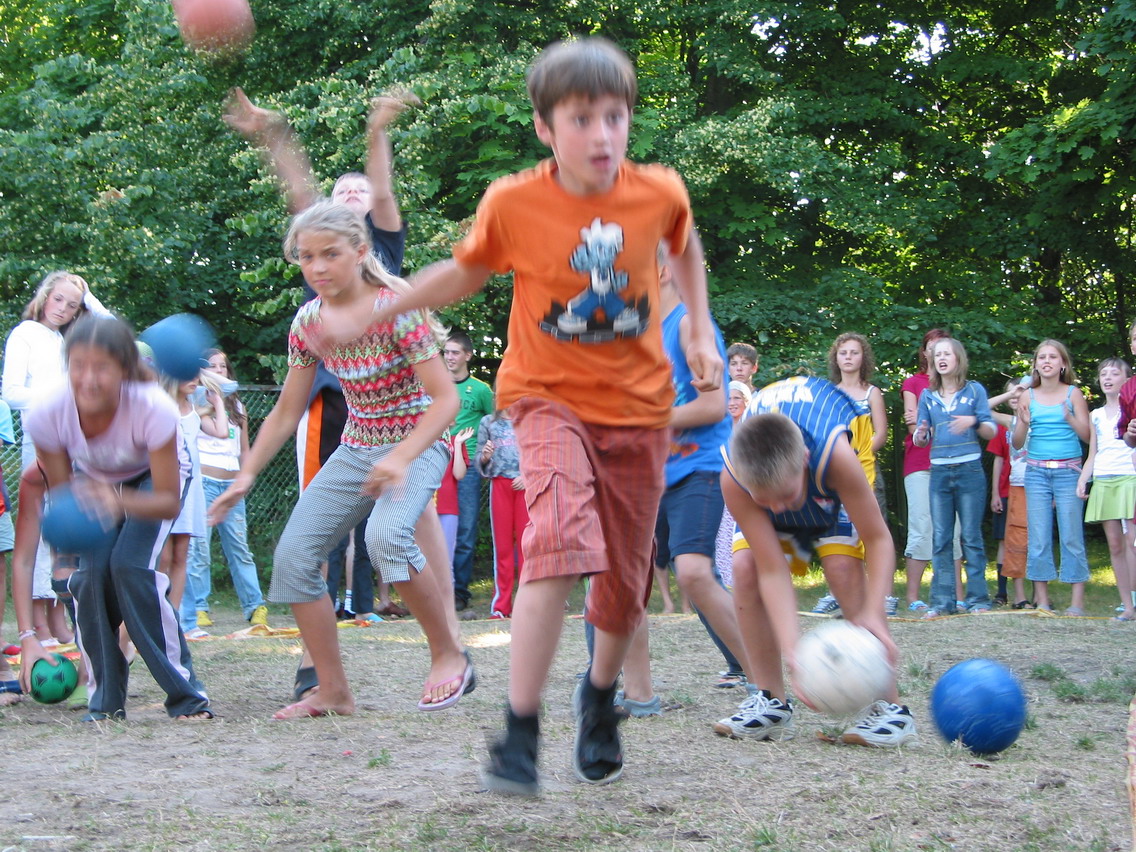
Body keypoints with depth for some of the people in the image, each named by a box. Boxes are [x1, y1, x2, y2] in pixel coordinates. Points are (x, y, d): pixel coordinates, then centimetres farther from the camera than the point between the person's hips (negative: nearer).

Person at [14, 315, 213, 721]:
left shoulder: (153, 409, -40)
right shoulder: (47, 415, -32)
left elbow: (169, 502, -32)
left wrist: (119, 501, -54)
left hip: (153, 478, -2)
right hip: (92, 480, 2)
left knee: (131, 565, -24)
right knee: (90, 572, -20)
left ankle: (187, 695, -12)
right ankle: (105, 700, -3)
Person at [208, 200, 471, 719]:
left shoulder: (395, 308, -19)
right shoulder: (309, 322, -1)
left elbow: (445, 399, -21)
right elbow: (286, 413, 9)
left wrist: (401, 458, -34)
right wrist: (246, 476, 3)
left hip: (417, 445, -7)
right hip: (355, 450, 7)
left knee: (387, 535, -34)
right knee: (293, 556, -5)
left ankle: (450, 656, -15)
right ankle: (332, 692, 6)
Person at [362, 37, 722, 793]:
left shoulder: (661, 193, -8)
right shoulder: (513, 204, -13)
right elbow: (465, 273, 6)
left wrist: (701, 331, 10)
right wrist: (372, 311, 2)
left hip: (638, 406, 3)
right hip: (550, 398, -3)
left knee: (626, 579, 10)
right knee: (561, 543, -28)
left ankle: (601, 696, 41)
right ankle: (520, 734, -22)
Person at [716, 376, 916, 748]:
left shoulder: (835, 454, -44)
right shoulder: (733, 480, -39)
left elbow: (878, 540, -35)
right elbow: (773, 571, -36)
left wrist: (873, 614, -49)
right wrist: (792, 652, -45)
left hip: (828, 487, -2)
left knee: (845, 567, -22)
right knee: (745, 568, -19)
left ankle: (889, 706, -17)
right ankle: (771, 702, -6)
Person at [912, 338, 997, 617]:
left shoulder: (974, 390, 4)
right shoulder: (928, 396, 12)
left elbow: (991, 432, 1)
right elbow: (920, 440, 13)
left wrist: (973, 422, -19)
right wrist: (920, 433, -11)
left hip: (969, 470, -3)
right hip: (939, 471, 3)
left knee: (971, 536, -2)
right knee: (940, 539, 1)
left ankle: (977, 599, 2)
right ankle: (942, 601, 3)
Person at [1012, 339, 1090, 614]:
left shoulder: (1073, 394, 3)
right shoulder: (1028, 397, 7)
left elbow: (1086, 435, -2)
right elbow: (1017, 443, 7)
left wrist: (1069, 417, -19)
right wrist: (1024, 423, -13)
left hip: (1068, 471, -2)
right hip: (1036, 472, 2)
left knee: (1071, 536, -4)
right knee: (1038, 538, 1)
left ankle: (1077, 601, -2)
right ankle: (1042, 600, 6)